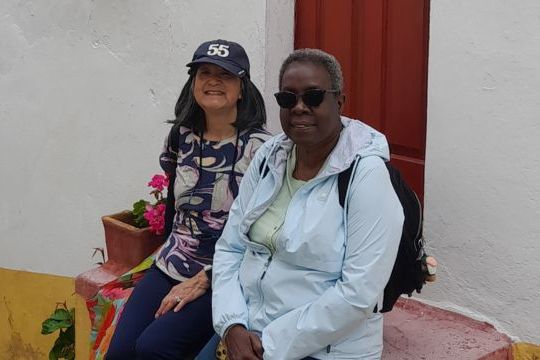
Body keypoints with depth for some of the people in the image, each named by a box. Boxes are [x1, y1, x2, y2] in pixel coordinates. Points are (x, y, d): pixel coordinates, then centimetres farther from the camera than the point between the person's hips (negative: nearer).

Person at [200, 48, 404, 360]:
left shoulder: (366, 173, -14)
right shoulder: (268, 158, 3)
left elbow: (360, 293, -20)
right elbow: (230, 247, 6)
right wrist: (233, 326, -9)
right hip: (246, 332, 5)